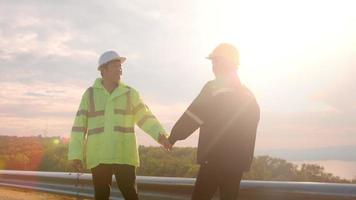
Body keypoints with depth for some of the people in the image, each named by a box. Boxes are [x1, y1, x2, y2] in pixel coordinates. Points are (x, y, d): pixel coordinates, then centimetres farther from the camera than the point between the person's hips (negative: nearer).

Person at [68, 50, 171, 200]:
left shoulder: (130, 93, 6)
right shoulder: (90, 94, 5)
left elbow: (145, 117, 1)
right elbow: (80, 125, 4)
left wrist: (160, 134, -17)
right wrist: (76, 154, -2)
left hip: (124, 156, 0)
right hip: (99, 157, 1)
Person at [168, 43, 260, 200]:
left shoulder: (214, 88, -8)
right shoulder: (247, 95, 14)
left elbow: (193, 116, -10)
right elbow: (248, 133, 16)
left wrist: (174, 136, 2)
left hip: (215, 159, -7)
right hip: (237, 162, 7)